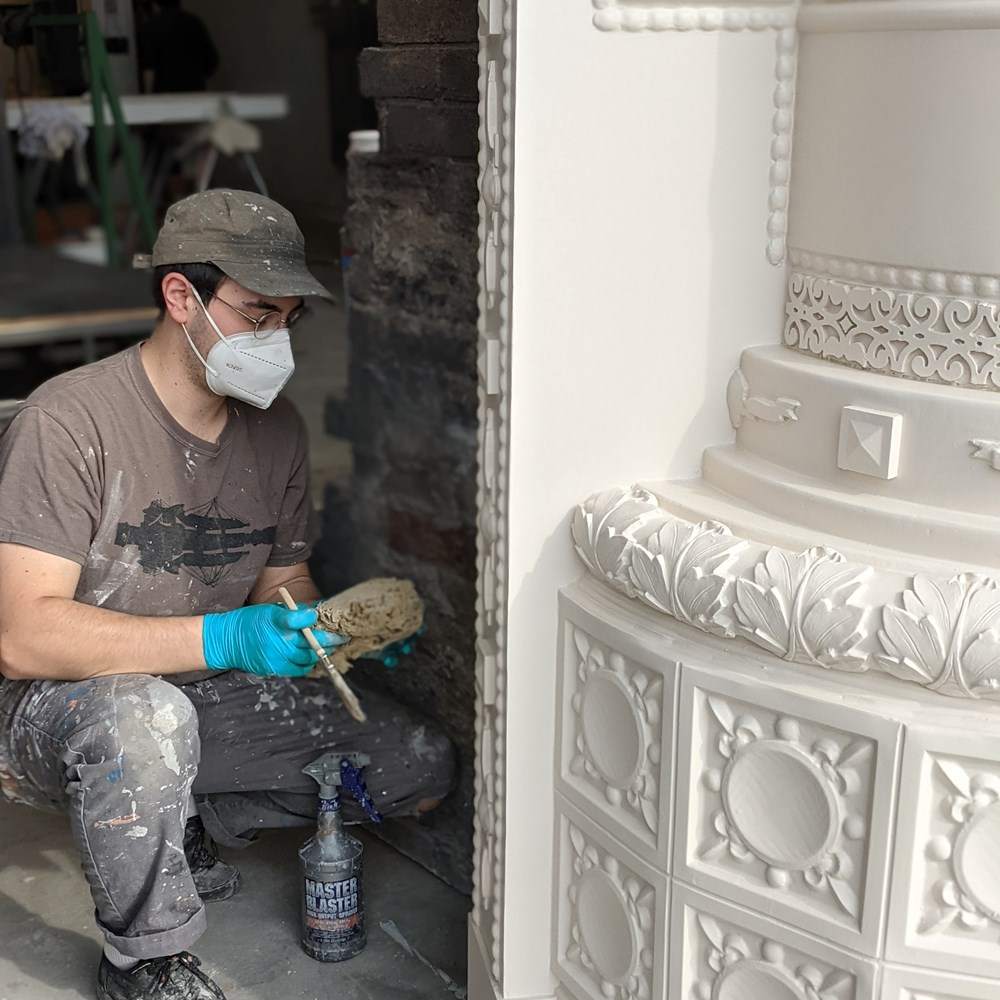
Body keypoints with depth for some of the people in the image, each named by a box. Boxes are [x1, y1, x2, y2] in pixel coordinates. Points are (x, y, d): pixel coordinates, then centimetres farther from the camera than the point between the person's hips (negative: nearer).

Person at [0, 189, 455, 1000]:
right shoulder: (71, 422, -22)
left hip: (207, 694, 6)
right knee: (147, 716, -41)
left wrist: (335, 627, -13)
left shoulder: (276, 429, 0)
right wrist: (221, 639, -37)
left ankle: (184, 824, 11)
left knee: (421, 769, -5)